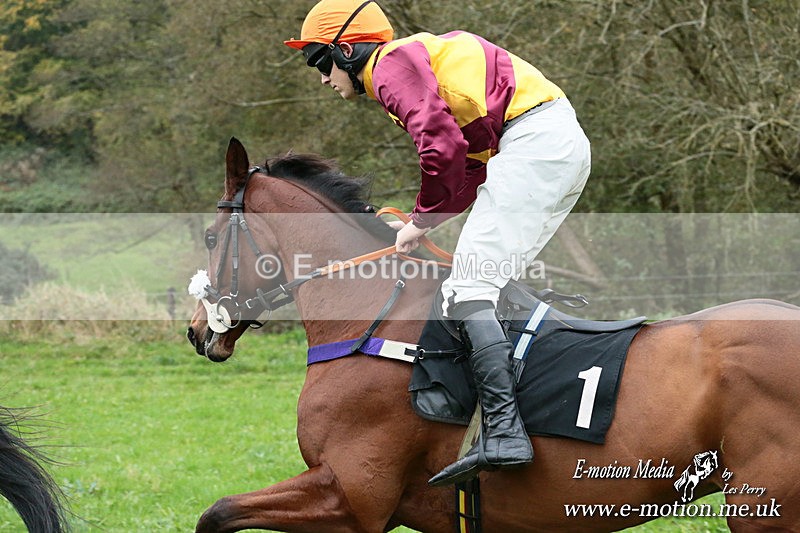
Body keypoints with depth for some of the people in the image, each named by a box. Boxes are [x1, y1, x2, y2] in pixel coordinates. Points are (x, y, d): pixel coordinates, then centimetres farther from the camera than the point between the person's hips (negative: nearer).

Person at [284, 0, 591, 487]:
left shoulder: (393, 66, -2)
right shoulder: (421, 59, 29)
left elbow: (443, 148, -17)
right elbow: (472, 170, 26)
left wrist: (423, 221, -2)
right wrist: (421, 223, 17)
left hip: (533, 140, -10)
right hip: (569, 144, 10)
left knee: (469, 288, -15)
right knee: (494, 283, 15)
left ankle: (504, 433, -28)